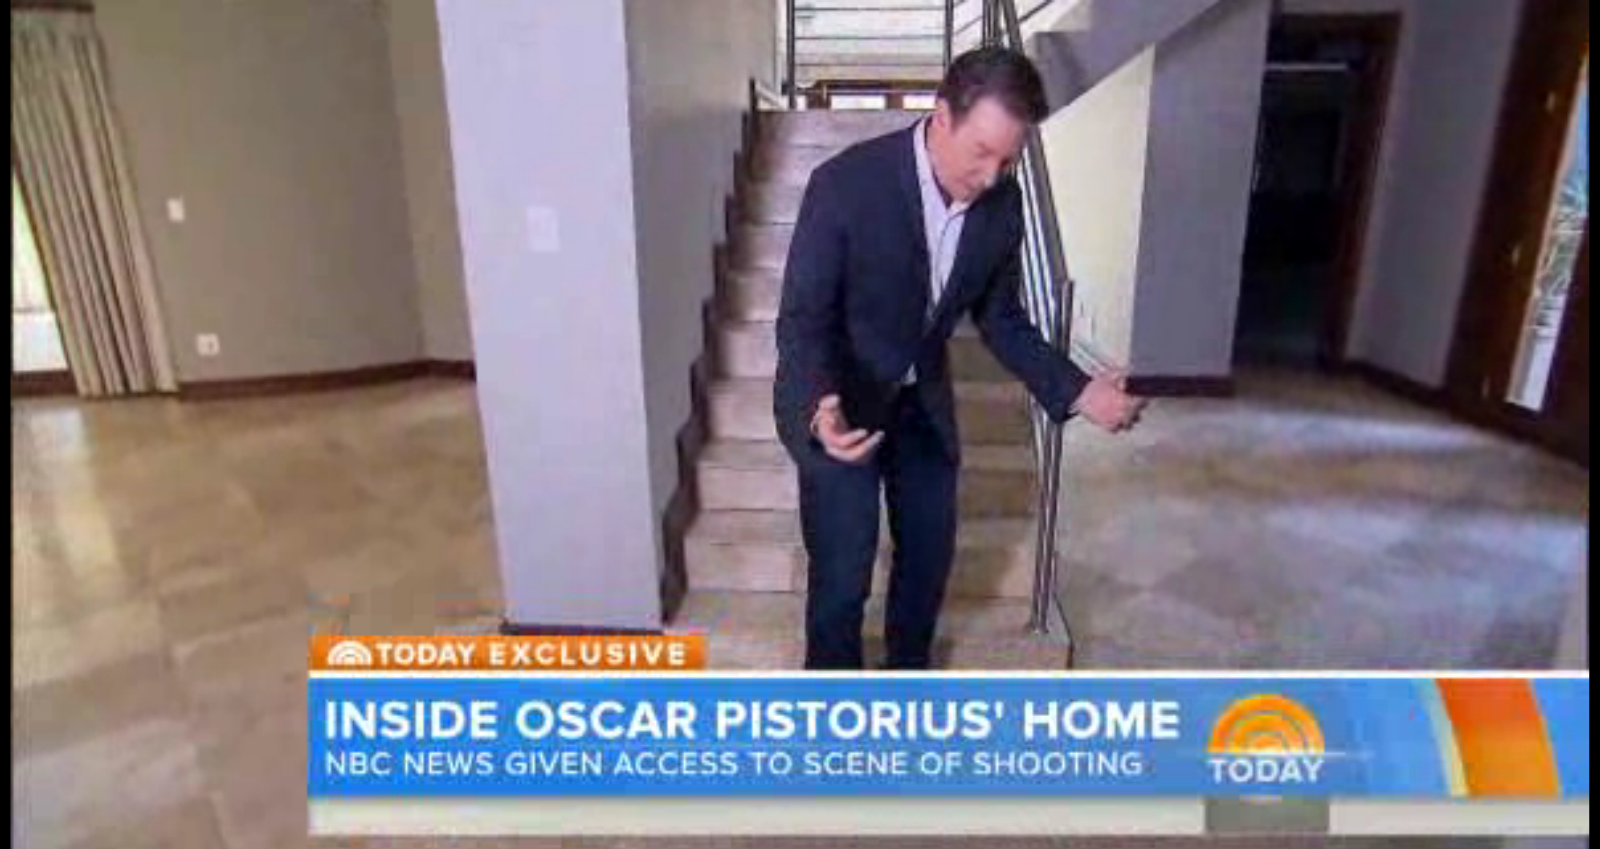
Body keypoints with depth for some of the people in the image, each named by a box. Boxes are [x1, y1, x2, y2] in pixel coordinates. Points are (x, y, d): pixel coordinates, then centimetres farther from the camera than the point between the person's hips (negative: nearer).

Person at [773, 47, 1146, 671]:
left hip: (922, 398, 5)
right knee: (843, 573, 0)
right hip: (839, 404, -5)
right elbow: (801, 318, -23)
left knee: (930, 551, 15)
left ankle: (908, 673, 42)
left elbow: (999, 318, 1)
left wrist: (1076, 390, -11)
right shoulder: (845, 184, -26)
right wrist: (820, 410, -42)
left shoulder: (1003, 202, -11)